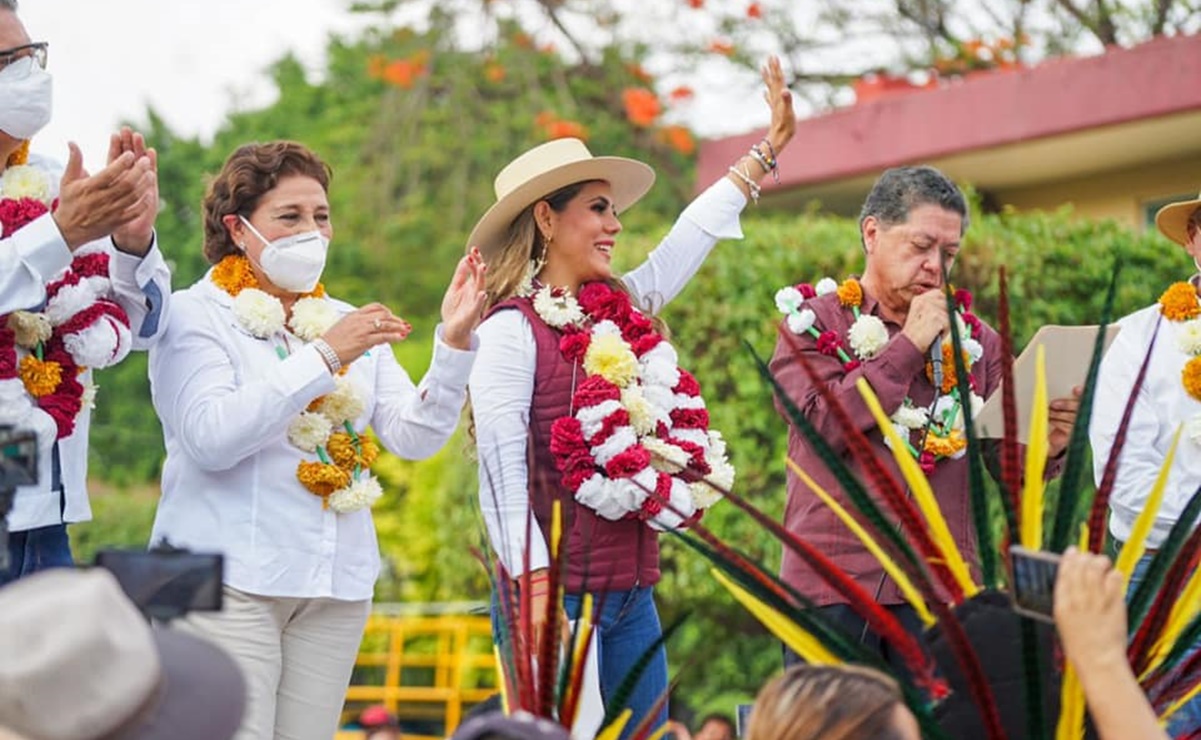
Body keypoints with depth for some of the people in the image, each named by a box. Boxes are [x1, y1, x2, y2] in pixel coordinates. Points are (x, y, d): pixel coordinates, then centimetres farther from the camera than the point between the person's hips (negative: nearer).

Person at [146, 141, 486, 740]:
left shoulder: (350, 325, 17)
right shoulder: (195, 317, 0)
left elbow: (415, 437, 8)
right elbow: (211, 437, -17)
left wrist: (454, 344, -7)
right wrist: (323, 357, -19)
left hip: (336, 587, 6)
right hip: (232, 579, -5)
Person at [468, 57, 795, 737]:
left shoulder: (625, 310, 12)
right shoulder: (513, 329, -9)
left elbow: (692, 237, 24)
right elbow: (501, 469, -14)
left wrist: (766, 150, 29)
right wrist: (534, 590, -20)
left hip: (632, 593, 8)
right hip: (555, 595, -8)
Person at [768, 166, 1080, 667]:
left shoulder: (974, 339, 13)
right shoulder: (813, 324, 4)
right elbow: (822, 424, -12)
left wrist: (1044, 448, -15)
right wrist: (908, 345, -8)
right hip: (833, 588, -3)